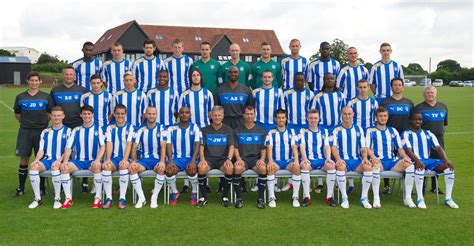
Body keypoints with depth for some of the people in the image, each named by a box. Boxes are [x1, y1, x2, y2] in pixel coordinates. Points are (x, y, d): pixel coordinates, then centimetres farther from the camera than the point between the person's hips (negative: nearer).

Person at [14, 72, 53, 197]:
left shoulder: (46, 97, 3)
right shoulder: (20, 97, 6)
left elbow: (50, 113, 10)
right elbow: (17, 114, 16)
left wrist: (43, 123, 6)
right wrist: (26, 123, 10)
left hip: (41, 131, -1)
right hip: (25, 132, 1)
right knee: (24, 159, 2)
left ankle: (42, 187, 15)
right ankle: (21, 187, 12)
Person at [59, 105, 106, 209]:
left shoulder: (98, 129, 8)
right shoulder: (76, 130, 13)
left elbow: (103, 146, -3)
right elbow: (68, 147, 6)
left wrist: (97, 160, -20)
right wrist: (65, 160, -13)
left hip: (93, 161, -2)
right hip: (78, 161, 3)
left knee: (97, 166, -36)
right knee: (64, 167, -25)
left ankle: (98, 198, -26)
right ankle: (68, 198, -18)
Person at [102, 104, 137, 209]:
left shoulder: (130, 127, 5)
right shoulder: (110, 127, 13)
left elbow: (129, 144, -7)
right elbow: (109, 144, 1)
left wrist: (125, 159, -21)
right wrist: (107, 159, -15)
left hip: (125, 158, -2)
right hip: (113, 157, 2)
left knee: (123, 166, -35)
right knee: (106, 166, -30)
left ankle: (122, 198, -29)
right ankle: (108, 197, -23)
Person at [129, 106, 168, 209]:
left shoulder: (161, 129, -1)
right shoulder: (140, 130, 5)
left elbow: (163, 146, -9)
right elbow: (134, 147, 1)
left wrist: (162, 161, -24)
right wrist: (133, 161, -16)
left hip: (157, 159, -2)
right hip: (143, 159, 2)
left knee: (162, 169, -35)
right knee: (132, 168, -27)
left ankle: (154, 197, -19)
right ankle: (141, 198, -17)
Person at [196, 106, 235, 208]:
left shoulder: (228, 130, 11)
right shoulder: (205, 130, 11)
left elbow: (231, 147, 2)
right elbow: (201, 147, 3)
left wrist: (229, 159, -18)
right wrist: (202, 159, -17)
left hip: (222, 158, 0)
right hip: (208, 158, 0)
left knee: (230, 168, -33)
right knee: (201, 168, -34)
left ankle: (225, 197, -13)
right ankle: (203, 196, -14)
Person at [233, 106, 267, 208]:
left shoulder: (261, 131, 16)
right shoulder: (237, 131, 14)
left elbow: (264, 148, 12)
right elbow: (235, 148, 8)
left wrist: (262, 159, -9)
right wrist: (238, 159, -12)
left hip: (256, 158, 0)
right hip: (242, 158, 0)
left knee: (263, 168, -34)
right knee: (237, 168, -36)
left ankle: (261, 198, -22)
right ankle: (238, 198, -22)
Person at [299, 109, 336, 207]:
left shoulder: (324, 131, 16)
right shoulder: (303, 131, 9)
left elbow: (327, 146, 5)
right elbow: (302, 146, -4)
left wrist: (328, 158, -15)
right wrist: (305, 159, -23)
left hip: (321, 160, 2)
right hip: (308, 160, -1)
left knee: (332, 165, -31)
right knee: (304, 165, -36)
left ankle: (330, 196, -24)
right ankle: (307, 197, -31)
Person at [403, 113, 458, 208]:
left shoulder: (428, 133, 17)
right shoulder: (407, 134, 2)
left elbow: (438, 148, 5)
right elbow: (408, 150, -13)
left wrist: (446, 159, -14)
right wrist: (417, 160, -31)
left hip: (428, 160, 5)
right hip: (416, 161, -5)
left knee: (449, 166, -18)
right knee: (420, 167, -39)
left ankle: (448, 198, -12)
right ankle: (420, 198, -30)